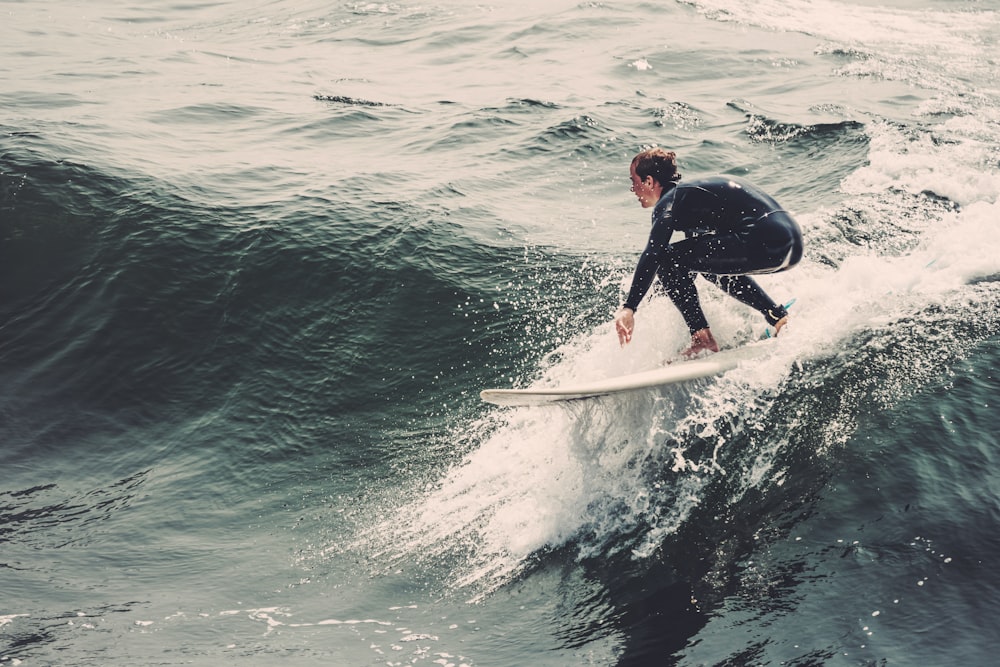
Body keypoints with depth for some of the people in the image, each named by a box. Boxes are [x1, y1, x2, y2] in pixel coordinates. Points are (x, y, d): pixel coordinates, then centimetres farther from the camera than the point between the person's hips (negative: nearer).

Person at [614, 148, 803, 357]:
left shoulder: (669, 201, 0)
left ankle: (703, 340, -4)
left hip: (765, 243, -10)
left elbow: (652, 254, -16)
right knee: (712, 262, 34)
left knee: (668, 259, -4)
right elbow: (695, 257, 41)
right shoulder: (690, 193, 28)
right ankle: (778, 317, 25)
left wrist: (629, 308, -23)